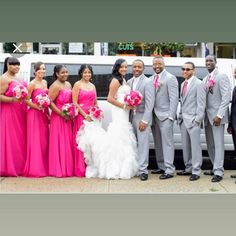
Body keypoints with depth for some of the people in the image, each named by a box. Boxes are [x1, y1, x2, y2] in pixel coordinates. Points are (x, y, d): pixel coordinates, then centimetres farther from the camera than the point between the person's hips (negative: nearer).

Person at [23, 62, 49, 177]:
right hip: (34, 114, -7)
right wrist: (37, 107, -19)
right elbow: (26, 100, -12)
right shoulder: (32, 84, -8)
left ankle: (44, 167, 14)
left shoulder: (45, 82, 14)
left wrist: (48, 112, 14)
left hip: (44, 115, 7)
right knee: (35, 141, -6)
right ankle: (35, 169, -2)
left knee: (44, 140, 8)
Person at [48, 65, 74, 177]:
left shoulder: (68, 84, 13)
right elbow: (50, 102, -18)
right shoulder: (55, 86, -12)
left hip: (68, 118, 8)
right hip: (58, 118, -8)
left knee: (68, 143, 10)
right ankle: (58, 169, 3)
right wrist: (62, 114, -18)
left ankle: (68, 168, 18)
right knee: (59, 144, -4)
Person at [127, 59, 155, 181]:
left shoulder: (148, 82, -7)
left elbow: (150, 103, -12)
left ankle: (143, 170, 2)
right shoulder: (129, 82, 11)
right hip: (131, 117, 6)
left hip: (142, 117, -5)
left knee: (143, 144, -4)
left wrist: (144, 120, -17)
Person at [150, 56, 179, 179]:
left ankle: (169, 170, -6)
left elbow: (174, 98, -10)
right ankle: (161, 167, 22)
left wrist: (170, 116, -16)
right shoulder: (151, 79, 15)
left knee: (167, 143, -7)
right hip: (154, 116, 7)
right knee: (158, 144, 12)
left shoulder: (170, 78, -4)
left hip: (165, 116, -7)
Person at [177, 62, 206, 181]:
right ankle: (188, 168, 20)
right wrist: (180, 116, 11)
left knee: (195, 145, -5)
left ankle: (196, 171, 1)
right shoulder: (183, 84, 16)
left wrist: (198, 119, -16)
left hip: (193, 120, -7)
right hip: (183, 119, 7)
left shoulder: (199, 84, -7)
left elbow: (201, 103, -11)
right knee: (186, 145, 11)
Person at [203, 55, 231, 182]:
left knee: (218, 144, -7)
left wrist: (219, 115, -20)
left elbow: (226, 97, -13)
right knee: (210, 145, 11)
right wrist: (204, 114, 5)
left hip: (217, 116, -7)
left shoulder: (221, 76, -6)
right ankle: (215, 168, 21)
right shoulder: (205, 79, 16)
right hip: (207, 116, 7)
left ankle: (218, 172, -5)